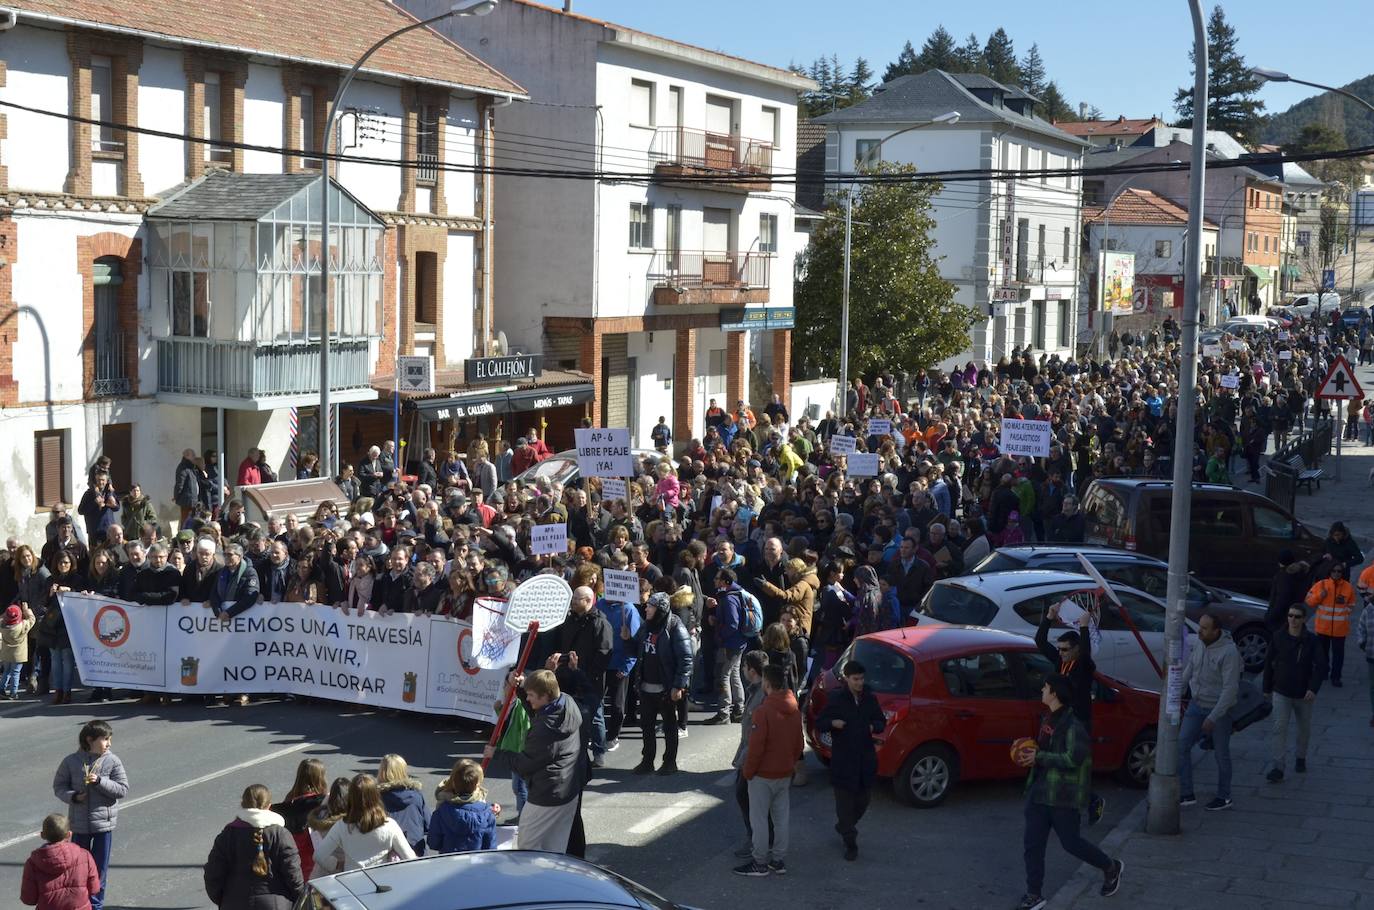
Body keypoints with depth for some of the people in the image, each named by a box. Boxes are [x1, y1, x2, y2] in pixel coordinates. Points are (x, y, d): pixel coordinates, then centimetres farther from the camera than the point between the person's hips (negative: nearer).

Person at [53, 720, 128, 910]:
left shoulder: (113, 762, -8)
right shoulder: (71, 761, -6)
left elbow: (123, 789, -9)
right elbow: (59, 786, 2)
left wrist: (99, 781, -21)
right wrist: (73, 796, -17)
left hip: (104, 822, -1)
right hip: (79, 823, 1)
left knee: (100, 867, 8)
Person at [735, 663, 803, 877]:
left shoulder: (763, 711, -21)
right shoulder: (794, 712, 3)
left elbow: (756, 747, -20)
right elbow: (798, 745, 10)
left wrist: (748, 772, -8)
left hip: (763, 775, -7)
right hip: (785, 775, 7)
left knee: (758, 819, 3)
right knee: (781, 818, 14)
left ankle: (760, 863, 8)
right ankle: (779, 860, 21)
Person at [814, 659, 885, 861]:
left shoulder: (870, 698, 3)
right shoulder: (836, 699, -7)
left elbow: (882, 722, 15)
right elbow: (819, 724, -3)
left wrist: (874, 727, -7)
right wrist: (832, 723, -24)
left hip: (865, 759, 4)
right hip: (842, 760, -4)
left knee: (862, 801, 15)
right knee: (845, 802, 0)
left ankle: (844, 827, 40)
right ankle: (850, 844, 9)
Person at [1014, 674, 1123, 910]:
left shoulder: (1072, 725, -18)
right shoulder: (1048, 721, 10)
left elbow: (1072, 759, -25)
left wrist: (1038, 757, -23)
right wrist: (1029, 755, 6)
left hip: (1063, 797, -8)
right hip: (1039, 793, 8)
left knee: (1070, 842, 4)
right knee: (1032, 843, 4)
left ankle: (1111, 868, 29)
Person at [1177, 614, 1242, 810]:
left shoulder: (1229, 652, -22)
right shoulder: (1200, 644, 0)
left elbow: (1230, 689, -24)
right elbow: (1189, 670, 15)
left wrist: (1213, 717, -25)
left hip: (1219, 709, -7)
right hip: (1197, 705, 7)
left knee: (1221, 753, 8)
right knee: (1181, 745, 1)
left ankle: (1224, 797, 25)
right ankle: (1186, 794, 8)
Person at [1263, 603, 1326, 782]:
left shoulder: (1311, 640, -9)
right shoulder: (1278, 637, -5)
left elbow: (1320, 665, -12)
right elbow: (1269, 663, 4)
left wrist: (1313, 688, -24)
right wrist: (1267, 688, 7)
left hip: (1303, 694, 0)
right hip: (1281, 692, 0)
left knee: (1304, 729, 16)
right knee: (1280, 729, -10)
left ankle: (1301, 758, 40)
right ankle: (1278, 768, -10)